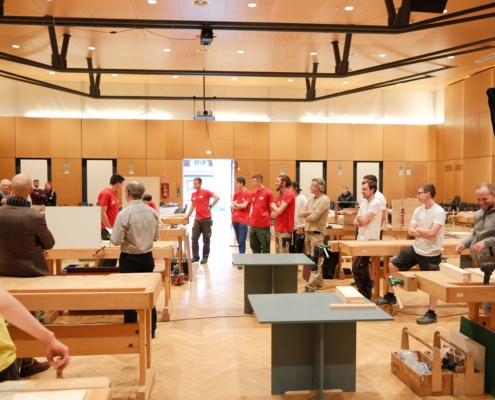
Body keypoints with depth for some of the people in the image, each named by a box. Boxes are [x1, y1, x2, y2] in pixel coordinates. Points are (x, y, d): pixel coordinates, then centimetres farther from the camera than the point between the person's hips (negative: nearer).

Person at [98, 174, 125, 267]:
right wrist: (109, 228, -16)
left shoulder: (114, 193, 13)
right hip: (107, 229, -9)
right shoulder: (105, 193, -15)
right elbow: (102, 213, -18)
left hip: (114, 228, 9)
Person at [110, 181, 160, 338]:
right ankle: (151, 329, 23)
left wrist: (120, 235, 5)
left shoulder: (124, 214, -17)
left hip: (130, 259, -4)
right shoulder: (153, 212, -2)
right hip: (147, 258, 4)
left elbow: (116, 241, -15)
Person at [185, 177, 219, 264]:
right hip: (197, 220, 5)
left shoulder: (206, 192, -8)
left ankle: (205, 257, 14)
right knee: (194, 239, 3)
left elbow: (217, 197, -15)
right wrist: (187, 216, 19)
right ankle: (195, 257, 13)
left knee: (206, 239, 4)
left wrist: (210, 206, -15)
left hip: (206, 219, -5)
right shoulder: (193, 194, 10)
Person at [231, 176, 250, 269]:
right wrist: (239, 206, -11)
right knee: (239, 241, 14)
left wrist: (235, 205, 1)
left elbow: (244, 206, -15)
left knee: (242, 242, -4)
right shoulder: (236, 194, 11)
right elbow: (231, 206, 6)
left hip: (243, 221, -7)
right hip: (235, 220, 7)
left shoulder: (248, 194, -8)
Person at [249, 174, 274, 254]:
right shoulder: (253, 193, 10)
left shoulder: (268, 193, -9)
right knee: (254, 247, 15)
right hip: (253, 225, 7)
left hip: (263, 225, -6)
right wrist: (250, 217, 11)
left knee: (265, 248, 3)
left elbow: (271, 208, -4)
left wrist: (267, 219, -5)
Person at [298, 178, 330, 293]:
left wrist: (306, 216, 1)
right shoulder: (311, 200, 16)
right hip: (308, 232, 9)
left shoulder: (324, 200, -11)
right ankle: (318, 283, 22)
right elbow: (300, 213, 8)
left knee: (315, 261, -6)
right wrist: (309, 212, -10)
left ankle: (311, 286, -6)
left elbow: (314, 216, -19)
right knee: (311, 260, 13)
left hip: (317, 233, -9)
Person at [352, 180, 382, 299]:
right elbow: (355, 223, 9)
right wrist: (361, 221, -11)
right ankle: (366, 294, 21)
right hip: (362, 240, 9)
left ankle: (362, 293, 7)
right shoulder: (364, 204, 14)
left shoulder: (376, 203, -15)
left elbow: (363, 221, -22)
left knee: (356, 268, -8)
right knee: (363, 269, 13)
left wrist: (359, 218, -1)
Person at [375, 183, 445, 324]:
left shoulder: (439, 211, -17)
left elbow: (431, 233, -26)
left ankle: (432, 314, 17)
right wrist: (425, 233, -17)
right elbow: (410, 231, -1)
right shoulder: (418, 210, 3)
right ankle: (390, 296, 26)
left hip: (431, 253, -7)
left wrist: (418, 229, -9)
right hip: (416, 249, 8)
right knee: (393, 265, 11)